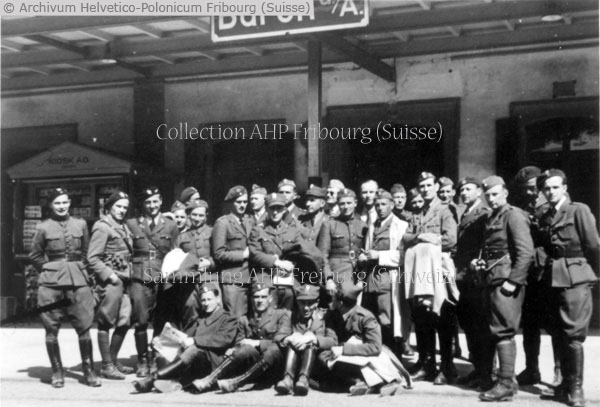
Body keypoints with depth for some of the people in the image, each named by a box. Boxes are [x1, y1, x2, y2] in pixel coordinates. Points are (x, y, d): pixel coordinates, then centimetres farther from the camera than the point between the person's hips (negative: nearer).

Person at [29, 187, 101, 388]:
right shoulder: (43, 228, 3)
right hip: (51, 283, -1)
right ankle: (57, 372, 14)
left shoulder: (80, 224, 8)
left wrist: (78, 268, 10)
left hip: (78, 281, 1)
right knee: (51, 329, 2)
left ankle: (88, 371, 7)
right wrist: (51, 269, 5)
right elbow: (35, 255, 10)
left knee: (84, 327, -3)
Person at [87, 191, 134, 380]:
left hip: (123, 281, 8)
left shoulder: (123, 227, 16)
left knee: (124, 322, 12)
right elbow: (92, 258, -13)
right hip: (109, 281, -8)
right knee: (106, 323, -1)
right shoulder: (102, 227, -9)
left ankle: (113, 360, 25)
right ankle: (107, 367, 5)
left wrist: (129, 274, 10)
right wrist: (109, 274, -19)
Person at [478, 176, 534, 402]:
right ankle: (484, 375, 22)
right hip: (492, 281, 9)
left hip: (506, 280, -9)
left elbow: (526, 252, -17)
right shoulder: (491, 219, 17)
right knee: (492, 329, 13)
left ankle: (506, 385, -2)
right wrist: (481, 263, 7)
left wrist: (513, 281, -20)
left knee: (503, 331, -7)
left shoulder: (514, 215, -8)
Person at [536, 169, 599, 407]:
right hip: (552, 279, 6)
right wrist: (548, 270, 4)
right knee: (558, 334, 10)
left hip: (574, 279, -6)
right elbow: (546, 247, 14)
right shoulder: (544, 218, 15)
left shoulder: (579, 210, -3)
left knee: (573, 334, -8)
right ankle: (566, 384, 19)